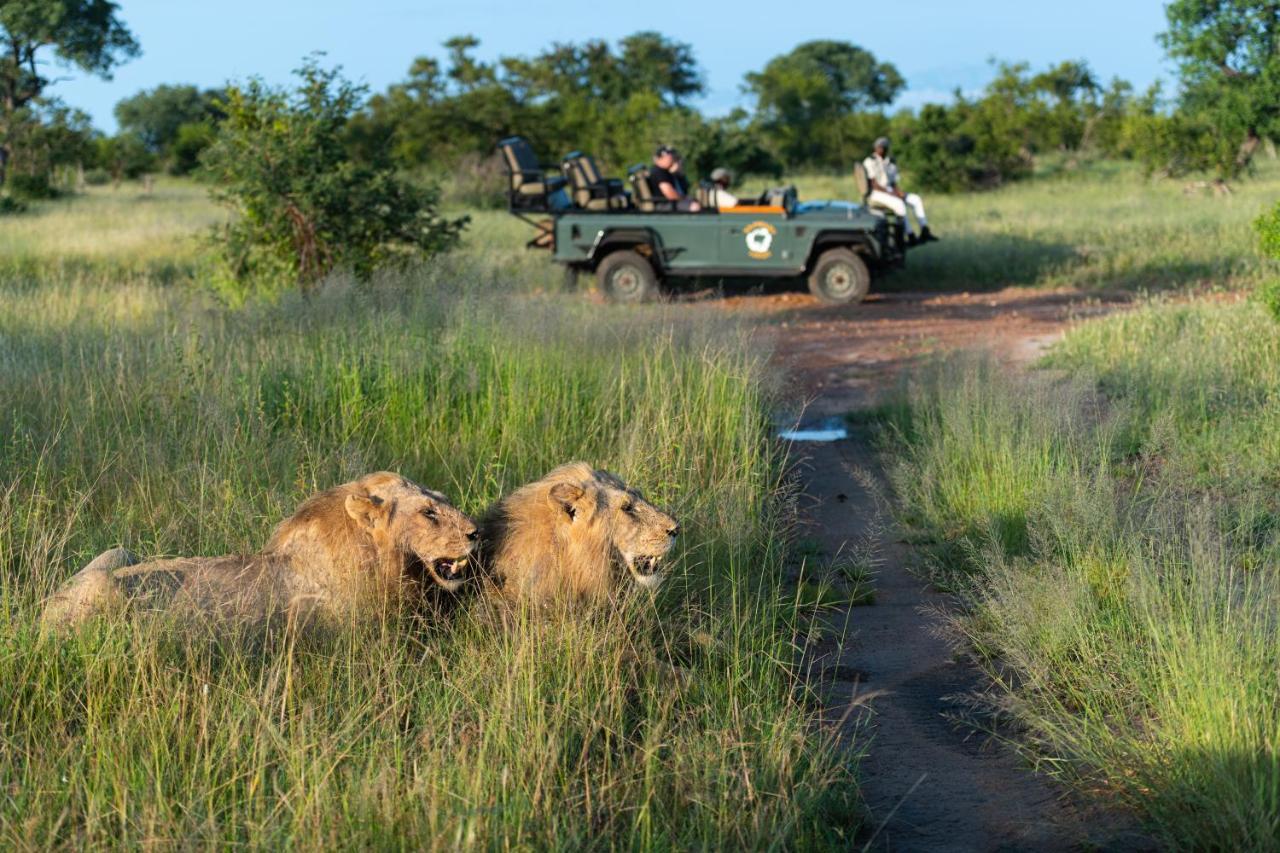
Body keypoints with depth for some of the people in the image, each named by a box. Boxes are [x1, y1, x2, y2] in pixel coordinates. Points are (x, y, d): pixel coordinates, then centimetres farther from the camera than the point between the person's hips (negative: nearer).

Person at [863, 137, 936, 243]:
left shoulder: (891, 163, 17)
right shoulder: (870, 162, -6)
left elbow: (894, 184, 14)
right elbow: (874, 185, -14)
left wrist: (900, 192, -9)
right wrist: (891, 193, -21)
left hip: (891, 193, 8)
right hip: (875, 194, -8)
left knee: (916, 199, -11)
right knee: (899, 203, -35)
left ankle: (924, 231, -23)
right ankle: (911, 236, -37)